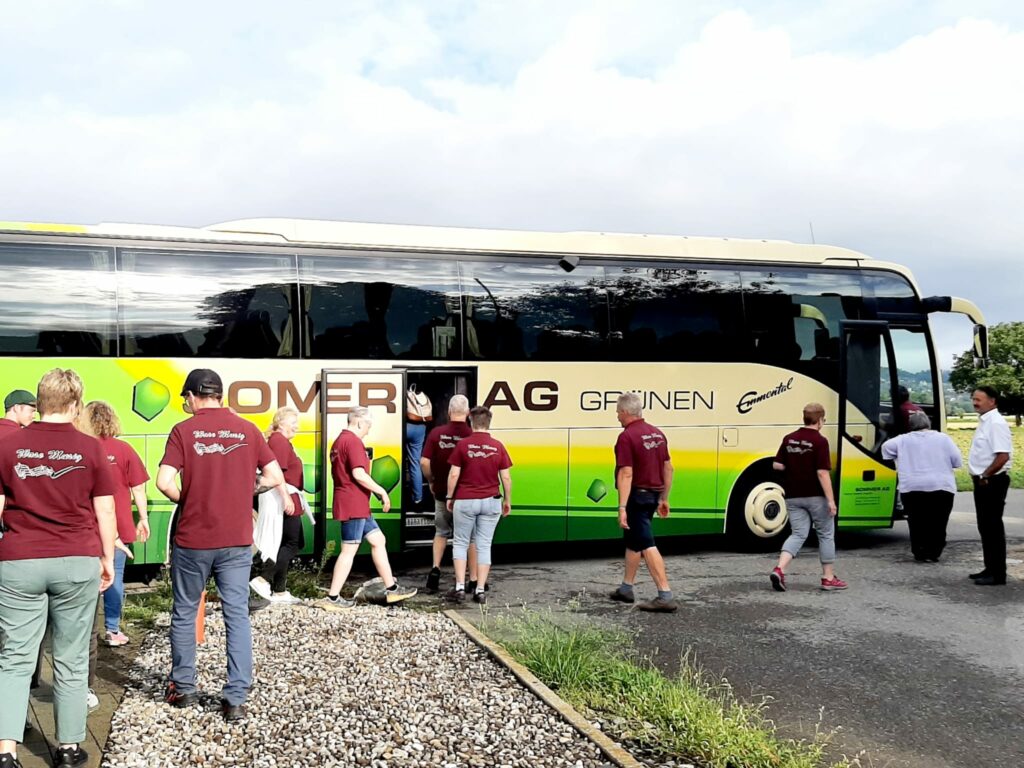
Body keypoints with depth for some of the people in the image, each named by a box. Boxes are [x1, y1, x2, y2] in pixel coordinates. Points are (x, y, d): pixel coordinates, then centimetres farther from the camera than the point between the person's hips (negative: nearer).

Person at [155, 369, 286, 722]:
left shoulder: (183, 430, -5)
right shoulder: (247, 429, 2)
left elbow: (164, 482, -14)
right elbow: (275, 477, 1)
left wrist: (184, 500, 5)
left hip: (192, 539, -1)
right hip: (236, 540, 1)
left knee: (184, 613, 15)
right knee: (237, 615, 4)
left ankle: (183, 687, 26)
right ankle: (235, 698, 2)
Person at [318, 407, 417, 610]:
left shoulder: (339, 441, 18)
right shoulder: (353, 441, -14)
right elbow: (359, 474, -23)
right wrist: (381, 491, -13)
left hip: (358, 506, 10)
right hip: (353, 505, -10)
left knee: (378, 540, 13)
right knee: (349, 551, -4)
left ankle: (391, 588, 17)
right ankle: (332, 598, 1)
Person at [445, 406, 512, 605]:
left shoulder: (463, 444, -7)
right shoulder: (498, 447, -2)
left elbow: (454, 474, -7)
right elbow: (506, 477, 0)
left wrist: (450, 497, 5)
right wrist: (507, 500, 12)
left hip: (465, 501, -2)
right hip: (490, 501, 2)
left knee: (461, 543, 11)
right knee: (484, 546, 8)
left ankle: (460, 587, 5)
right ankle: (480, 590, 8)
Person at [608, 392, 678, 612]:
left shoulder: (627, 436, -17)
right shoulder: (657, 434, 9)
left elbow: (626, 474, -23)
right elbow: (668, 468, 13)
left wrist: (622, 507, -23)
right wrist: (664, 498, 21)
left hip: (636, 496, -9)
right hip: (653, 495, 9)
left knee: (647, 546, -8)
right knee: (633, 541, 20)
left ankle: (665, 596, -11)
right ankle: (626, 588, 29)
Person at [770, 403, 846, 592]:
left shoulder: (789, 439, 4)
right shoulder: (819, 441, -13)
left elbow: (777, 465, 4)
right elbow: (822, 472, -18)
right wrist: (831, 500, -15)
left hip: (793, 497, 5)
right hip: (816, 496, -5)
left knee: (798, 534, 7)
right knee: (826, 535, 11)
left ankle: (779, 569, -13)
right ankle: (828, 578, 17)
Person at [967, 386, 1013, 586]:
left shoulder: (996, 423, -17)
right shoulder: (985, 422, 13)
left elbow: (1003, 456, -25)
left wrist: (985, 476, -17)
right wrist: (979, 476, 13)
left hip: (992, 482, -10)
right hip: (983, 482, 10)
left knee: (993, 528, -5)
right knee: (985, 527, 15)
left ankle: (998, 574, 1)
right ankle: (990, 569, 23)